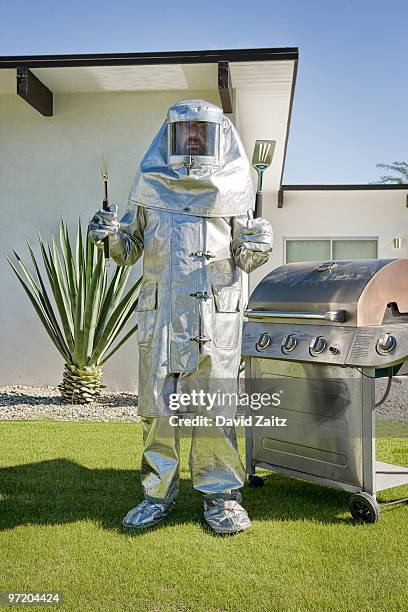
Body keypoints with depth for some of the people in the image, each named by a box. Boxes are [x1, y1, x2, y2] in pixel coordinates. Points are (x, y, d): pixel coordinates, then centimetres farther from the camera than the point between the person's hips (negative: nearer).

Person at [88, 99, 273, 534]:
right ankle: (159, 493, 18)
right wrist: (110, 236, -4)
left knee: (215, 407, 0)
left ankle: (220, 493, 14)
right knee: (156, 405, 5)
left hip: (216, 313, -1)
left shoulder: (231, 190, 10)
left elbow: (244, 260, 13)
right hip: (159, 311, 2)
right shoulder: (150, 187, 13)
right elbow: (129, 251, 16)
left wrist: (255, 248, -9)